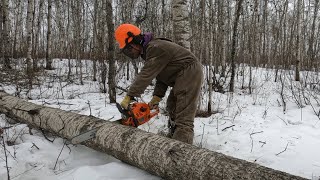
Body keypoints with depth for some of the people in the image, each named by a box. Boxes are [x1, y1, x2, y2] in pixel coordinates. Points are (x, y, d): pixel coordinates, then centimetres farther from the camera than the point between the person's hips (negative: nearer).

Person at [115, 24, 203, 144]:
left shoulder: (155, 48, -18)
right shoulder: (149, 50, 14)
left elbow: (145, 75, -24)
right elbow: (161, 76, 13)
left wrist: (129, 97, -22)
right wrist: (157, 97, 3)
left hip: (189, 73, -11)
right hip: (183, 76, 11)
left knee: (183, 117, -17)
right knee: (172, 107, 21)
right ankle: (173, 139, 32)